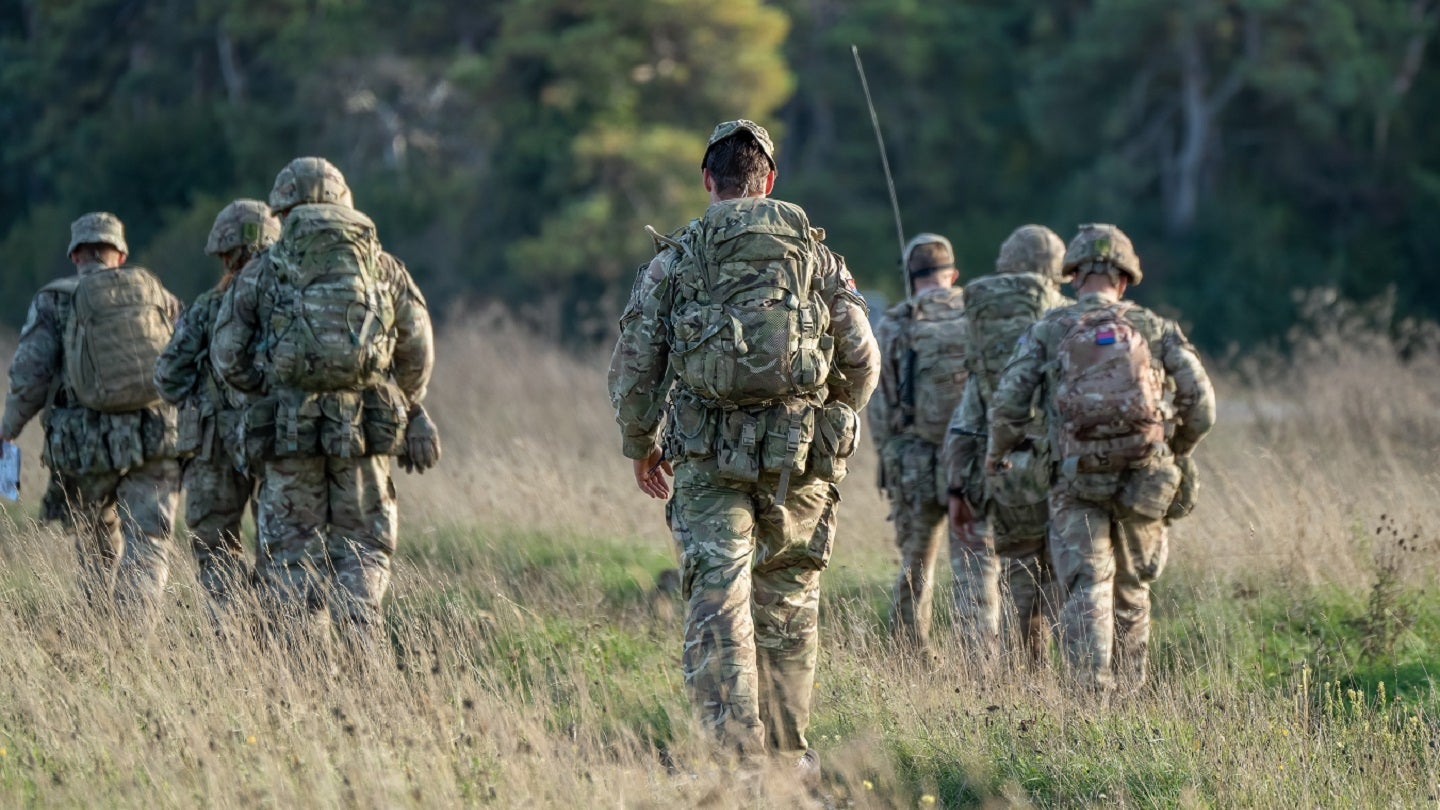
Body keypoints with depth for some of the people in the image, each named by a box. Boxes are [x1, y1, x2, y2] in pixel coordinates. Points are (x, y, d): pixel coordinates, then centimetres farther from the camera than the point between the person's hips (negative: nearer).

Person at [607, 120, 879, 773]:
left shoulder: (675, 261, 2)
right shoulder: (817, 255, 6)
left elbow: (633, 366, 2)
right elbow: (861, 360, 6)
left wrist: (641, 445, 17)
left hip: (709, 456, -2)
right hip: (800, 458, 2)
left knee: (718, 604, -4)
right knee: (788, 602, 14)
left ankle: (735, 752, -14)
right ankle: (788, 751, 20)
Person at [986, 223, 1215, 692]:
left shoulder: (1048, 331, 5)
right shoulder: (1155, 329, 9)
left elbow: (1008, 402, -3)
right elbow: (1200, 403, 2)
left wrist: (998, 453, 16)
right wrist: (1178, 452, 20)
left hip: (1077, 482, -2)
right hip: (1145, 480, 2)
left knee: (1087, 593, -3)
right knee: (1131, 593, 18)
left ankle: (1093, 693, -19)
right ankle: (1127, 693, 22)